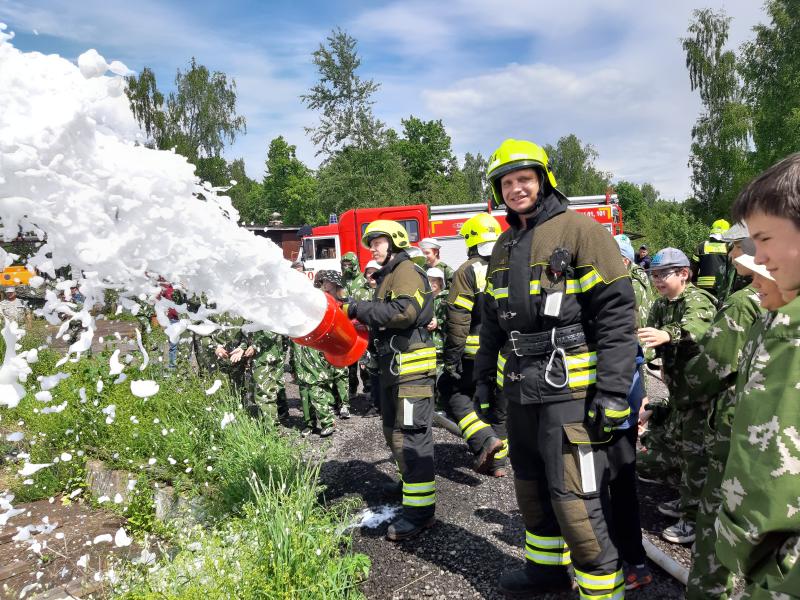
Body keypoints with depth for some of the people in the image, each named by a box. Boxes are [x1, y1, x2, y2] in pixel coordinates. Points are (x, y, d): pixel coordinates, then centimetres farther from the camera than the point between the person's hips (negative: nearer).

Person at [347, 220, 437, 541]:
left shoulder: (407, 272, -9)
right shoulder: (387, 277, 22)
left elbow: (404, 311, -26)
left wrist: (360, 308, -20)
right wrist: (366, 328, 4)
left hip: (412, 367, -11)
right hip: (393, 367, 11)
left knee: (410, 436, -10)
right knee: (394, 433, 19)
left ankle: (420, 509, -4)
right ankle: (413, 481, 36)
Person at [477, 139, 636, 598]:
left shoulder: (579, 230, -8)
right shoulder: (505, 246, 14)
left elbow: (617, 312, -14)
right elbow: (493, 319, 19)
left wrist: (613, 391, -19)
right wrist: (485, 378, 17)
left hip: (570, 388, -7)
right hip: (521, 389, 8)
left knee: (575, 498, -5)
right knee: (532, 487, 20)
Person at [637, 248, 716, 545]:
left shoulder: (697, 300, -18)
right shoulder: (660, 305, 10)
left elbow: (696, 326, -41)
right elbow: (649, 340, 11)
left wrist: (667, 334, -59)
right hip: (678, 389, 9)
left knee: (695, 453, -4)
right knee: (675, 445, 18)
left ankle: (694, 519, 9)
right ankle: (687, 500, 37)